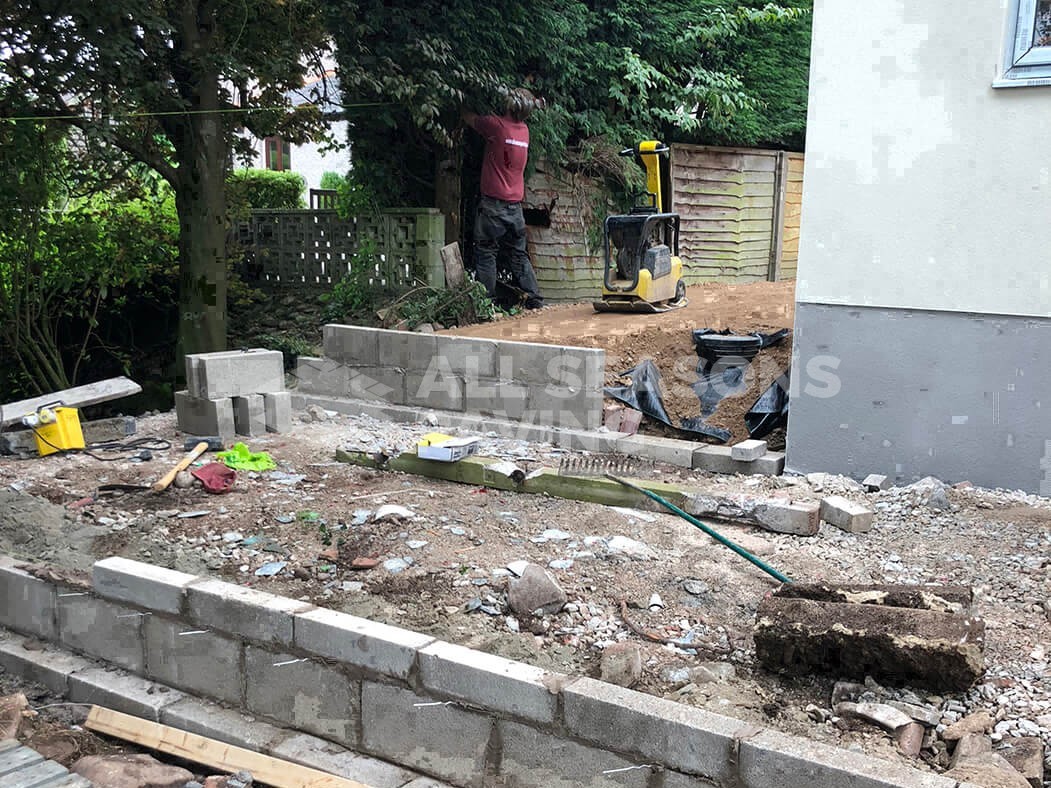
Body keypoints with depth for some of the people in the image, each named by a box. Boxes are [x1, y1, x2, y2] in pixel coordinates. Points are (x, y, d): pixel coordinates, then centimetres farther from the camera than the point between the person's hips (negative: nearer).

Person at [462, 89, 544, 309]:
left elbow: (469, 118, 8)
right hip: (515, 206, 6)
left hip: (493, 203, -6)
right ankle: (535, 300, 10)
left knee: (485, 254, 0)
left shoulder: (496, 125, -10)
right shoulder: (524, 130, 7)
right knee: (519, 255, 11)